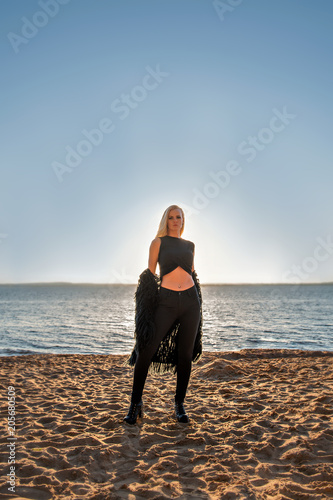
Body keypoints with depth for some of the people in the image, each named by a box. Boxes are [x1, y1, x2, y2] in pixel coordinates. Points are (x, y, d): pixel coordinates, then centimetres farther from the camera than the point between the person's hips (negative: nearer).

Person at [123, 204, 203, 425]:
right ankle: (136, 403, 7)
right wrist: (147, 306, -5)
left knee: (186, 354, 4)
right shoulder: (158, 242, 6)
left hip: (190, 300, 3)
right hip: (166, 301, -3)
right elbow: (149, 273, 3)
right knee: (147, 350, -8)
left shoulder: (190, 245, 16)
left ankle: (180, 404, 18)